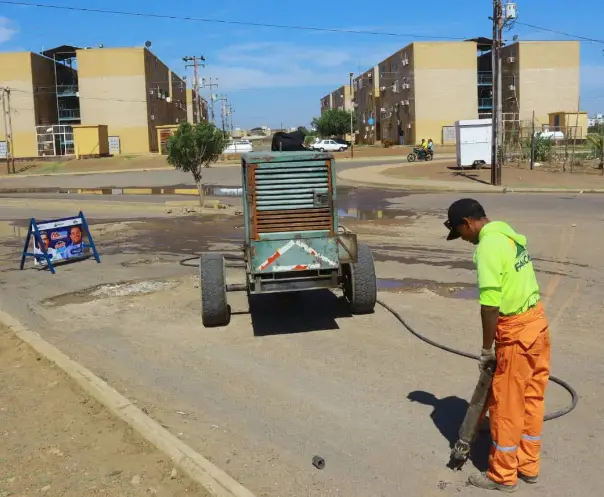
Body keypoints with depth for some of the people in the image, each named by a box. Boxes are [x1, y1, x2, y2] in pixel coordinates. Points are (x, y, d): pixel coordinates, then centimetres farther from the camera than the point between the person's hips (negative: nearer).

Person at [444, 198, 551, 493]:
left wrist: (486, 349, -11)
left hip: (516, 331, -9)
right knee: (531, 399, 18)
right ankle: (528, 466, 31)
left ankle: (503, 476, 19)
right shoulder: (508, 234, 10)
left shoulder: (488, 246, -19)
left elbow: (490, 305, -23)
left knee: (507, 406, 5)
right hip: (537, 321, 9)